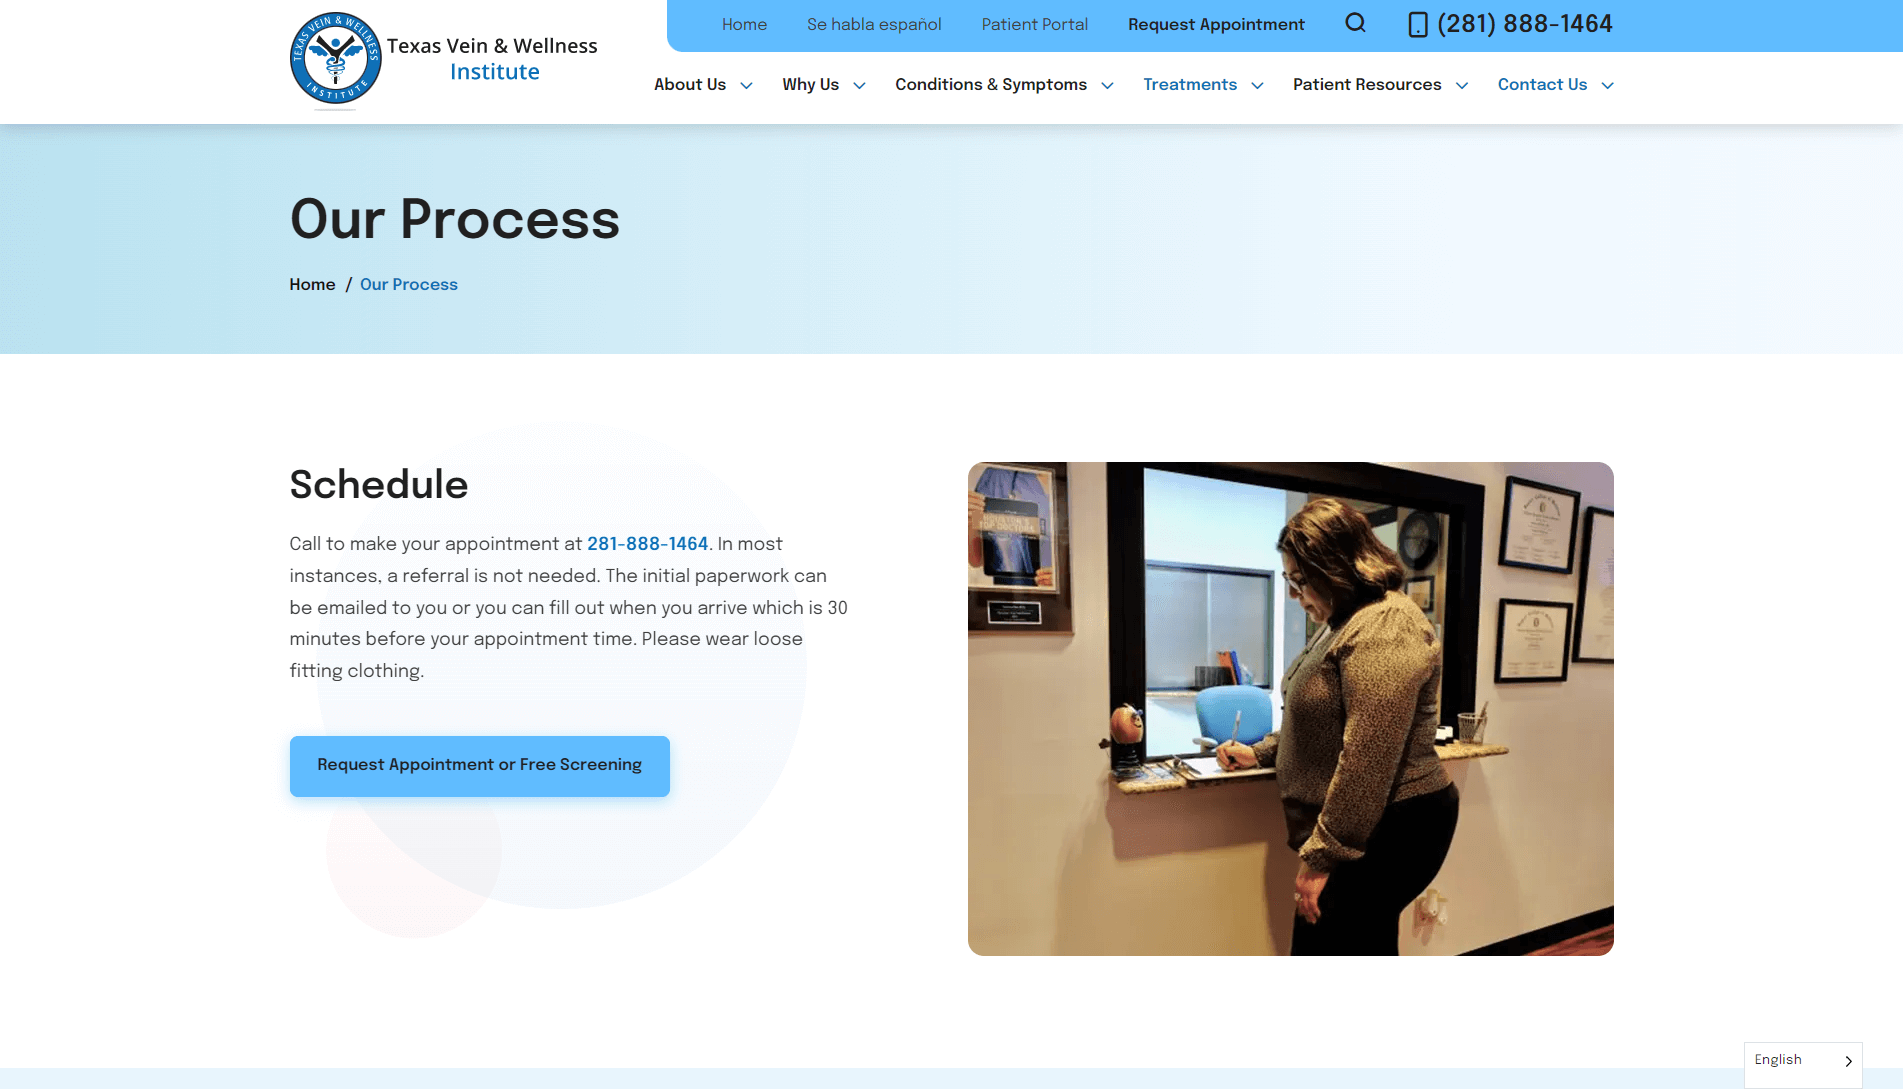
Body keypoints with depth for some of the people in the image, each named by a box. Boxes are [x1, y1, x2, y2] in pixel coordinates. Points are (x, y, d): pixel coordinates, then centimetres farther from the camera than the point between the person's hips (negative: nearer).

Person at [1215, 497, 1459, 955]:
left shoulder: (1385, 629, -21)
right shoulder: (1347, 621, 14)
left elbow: (1367, 760, -25)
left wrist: (1321, 856, -22)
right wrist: (1260, 753, 23)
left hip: (1388, 835, -11)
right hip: (1366, 830, 11)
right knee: (1369, 950, 15)